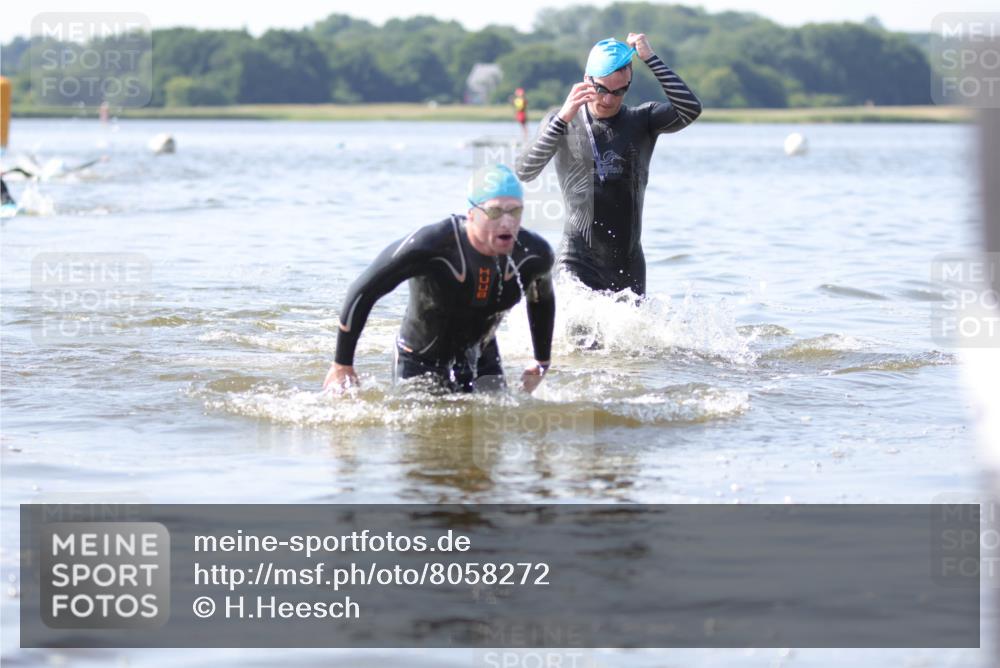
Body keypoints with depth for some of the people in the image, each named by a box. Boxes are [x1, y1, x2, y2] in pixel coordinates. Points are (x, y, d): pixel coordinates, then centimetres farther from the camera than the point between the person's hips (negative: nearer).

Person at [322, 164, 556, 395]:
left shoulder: (534, 253, -17)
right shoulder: (431, 246, -32)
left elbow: (542, 299, 9)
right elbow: (363, 292, -20)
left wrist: (542, 364, 17)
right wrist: (342, 366, -13)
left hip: (481, 363, 4)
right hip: (420, 364, -4)